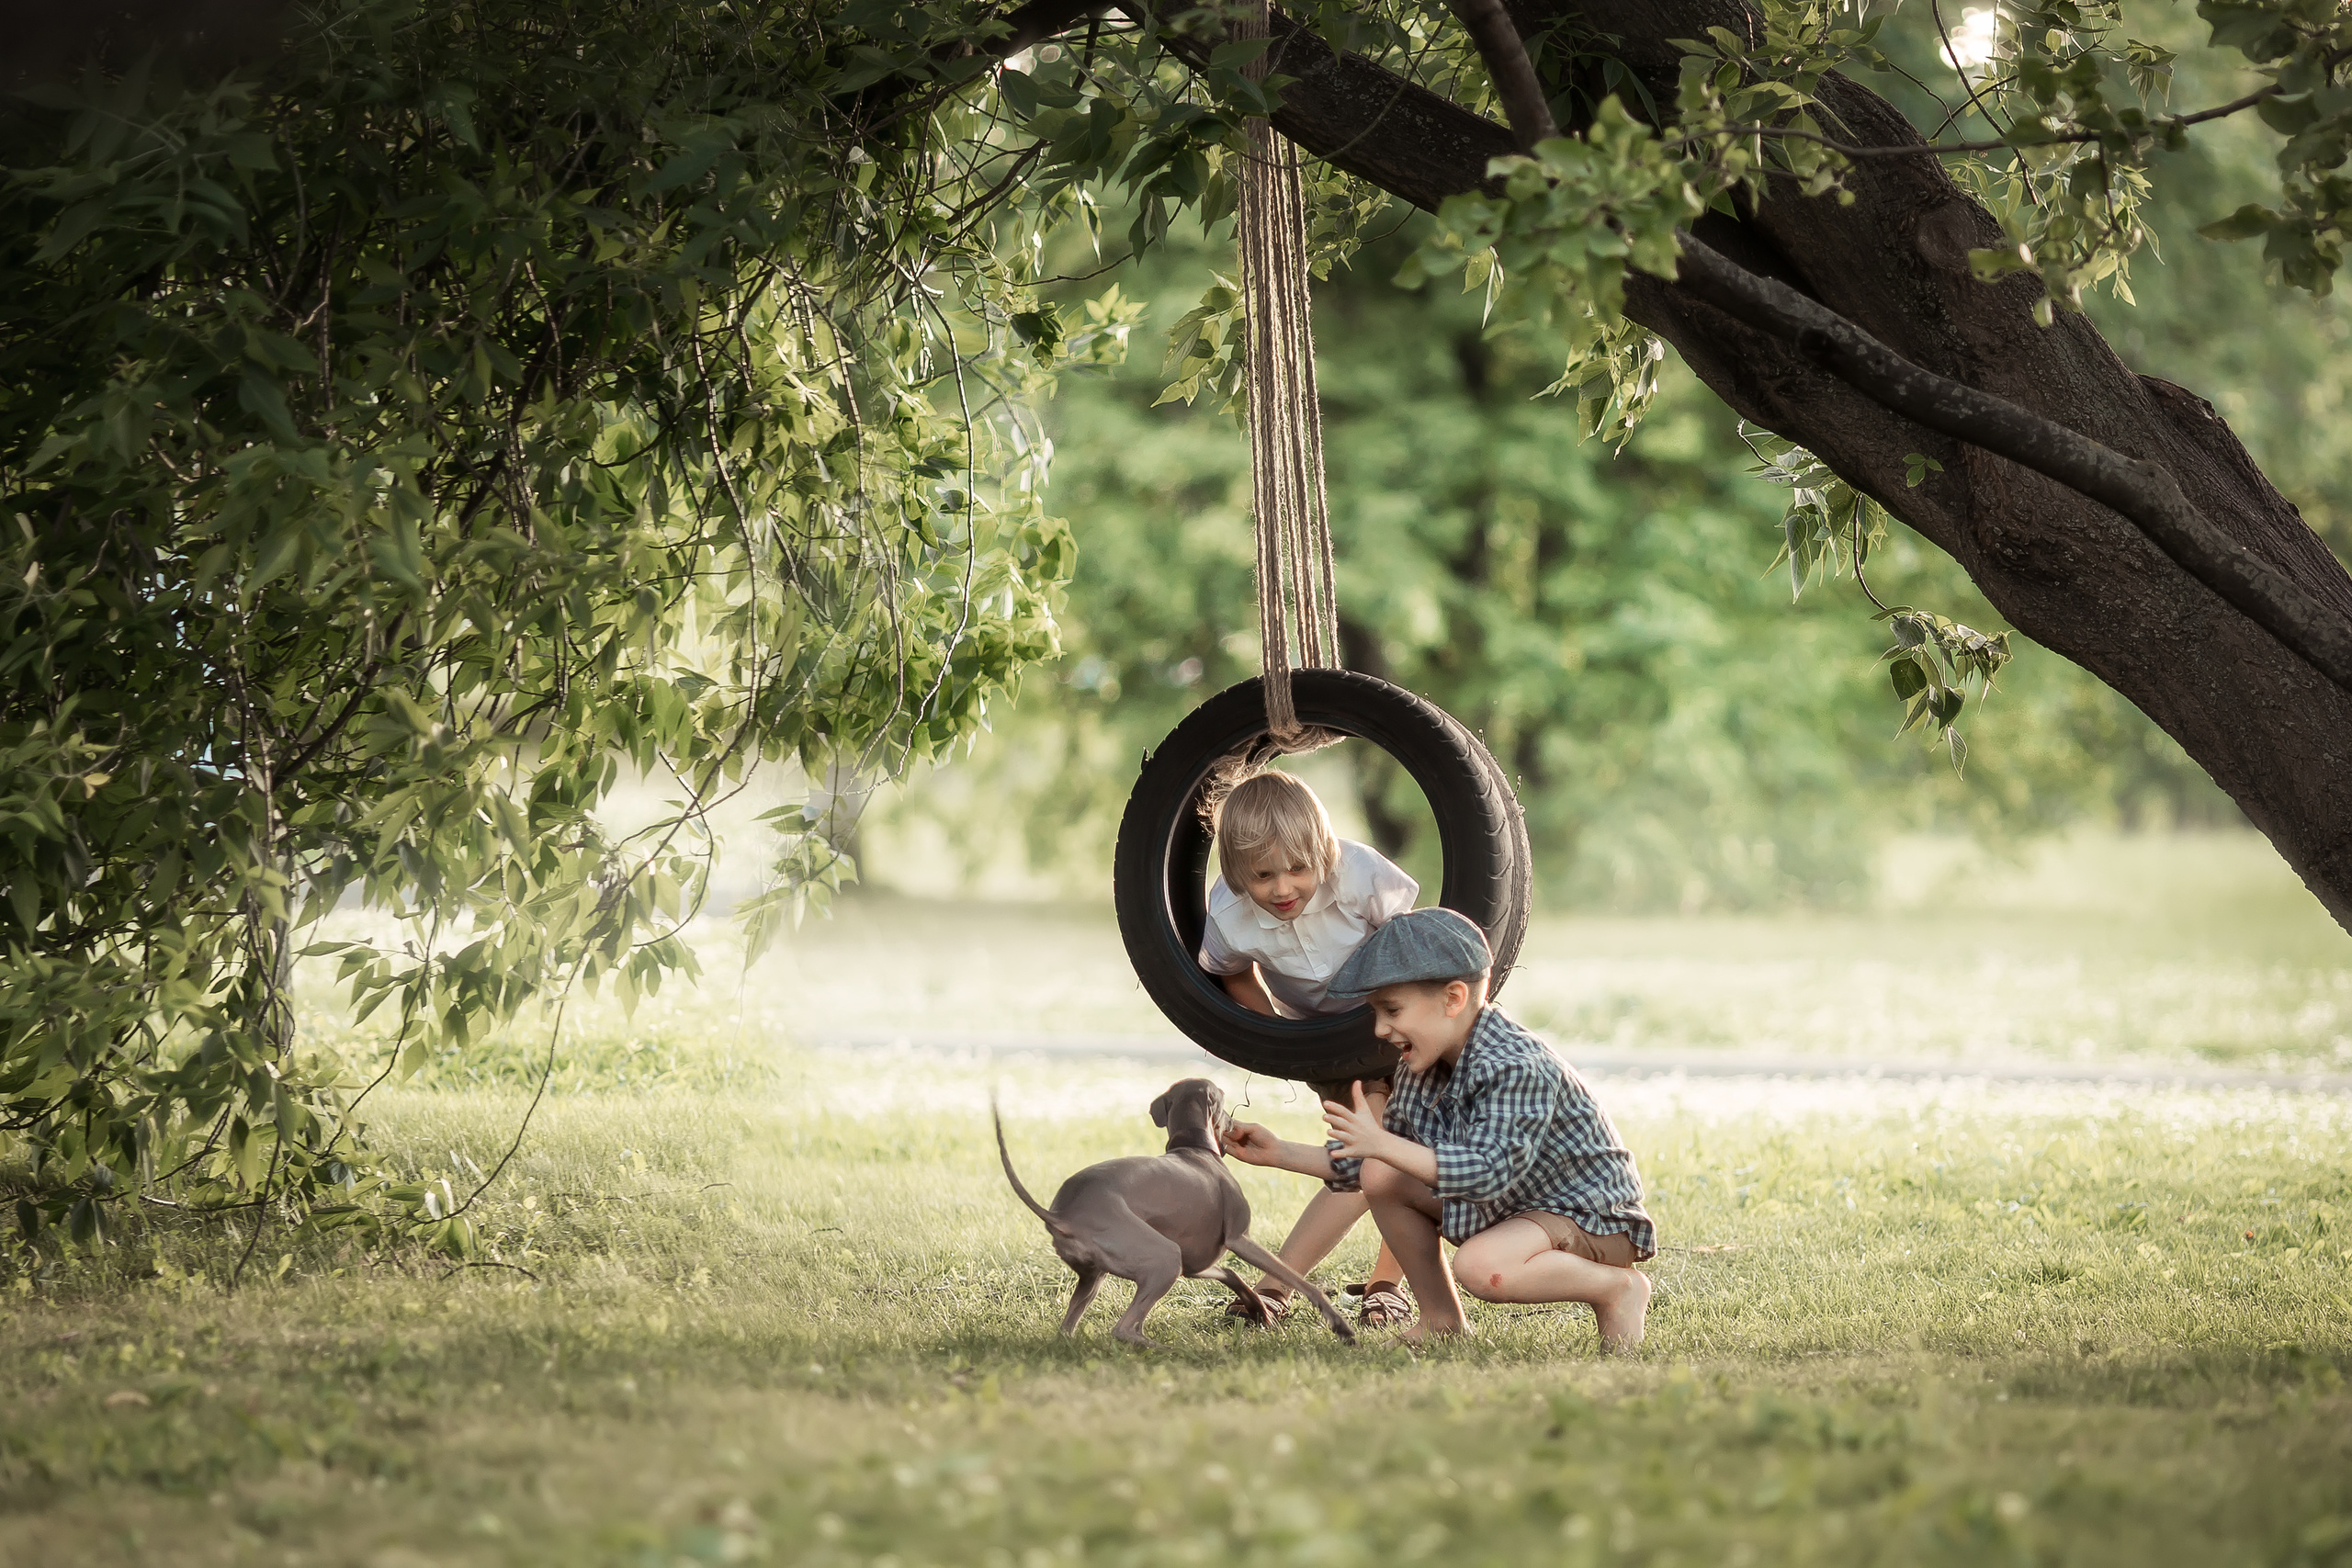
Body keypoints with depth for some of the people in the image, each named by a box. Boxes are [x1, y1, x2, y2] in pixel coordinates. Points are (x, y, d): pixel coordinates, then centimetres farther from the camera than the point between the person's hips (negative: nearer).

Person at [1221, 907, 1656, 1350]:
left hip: (1596, 1220, -9)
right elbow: (1364, 1164, 10)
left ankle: (1618, 1287, -11)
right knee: (1381, 1175, -2)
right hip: (1507, 1209, 9)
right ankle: (1443, 1321, 8)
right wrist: (1279, 1154, 0)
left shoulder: (1517, 1068, -29)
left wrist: (1382, 1143, -40)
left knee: (1480, 1267, -36)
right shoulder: (1421, 1069, -1)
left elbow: (1489, 1172, -38)